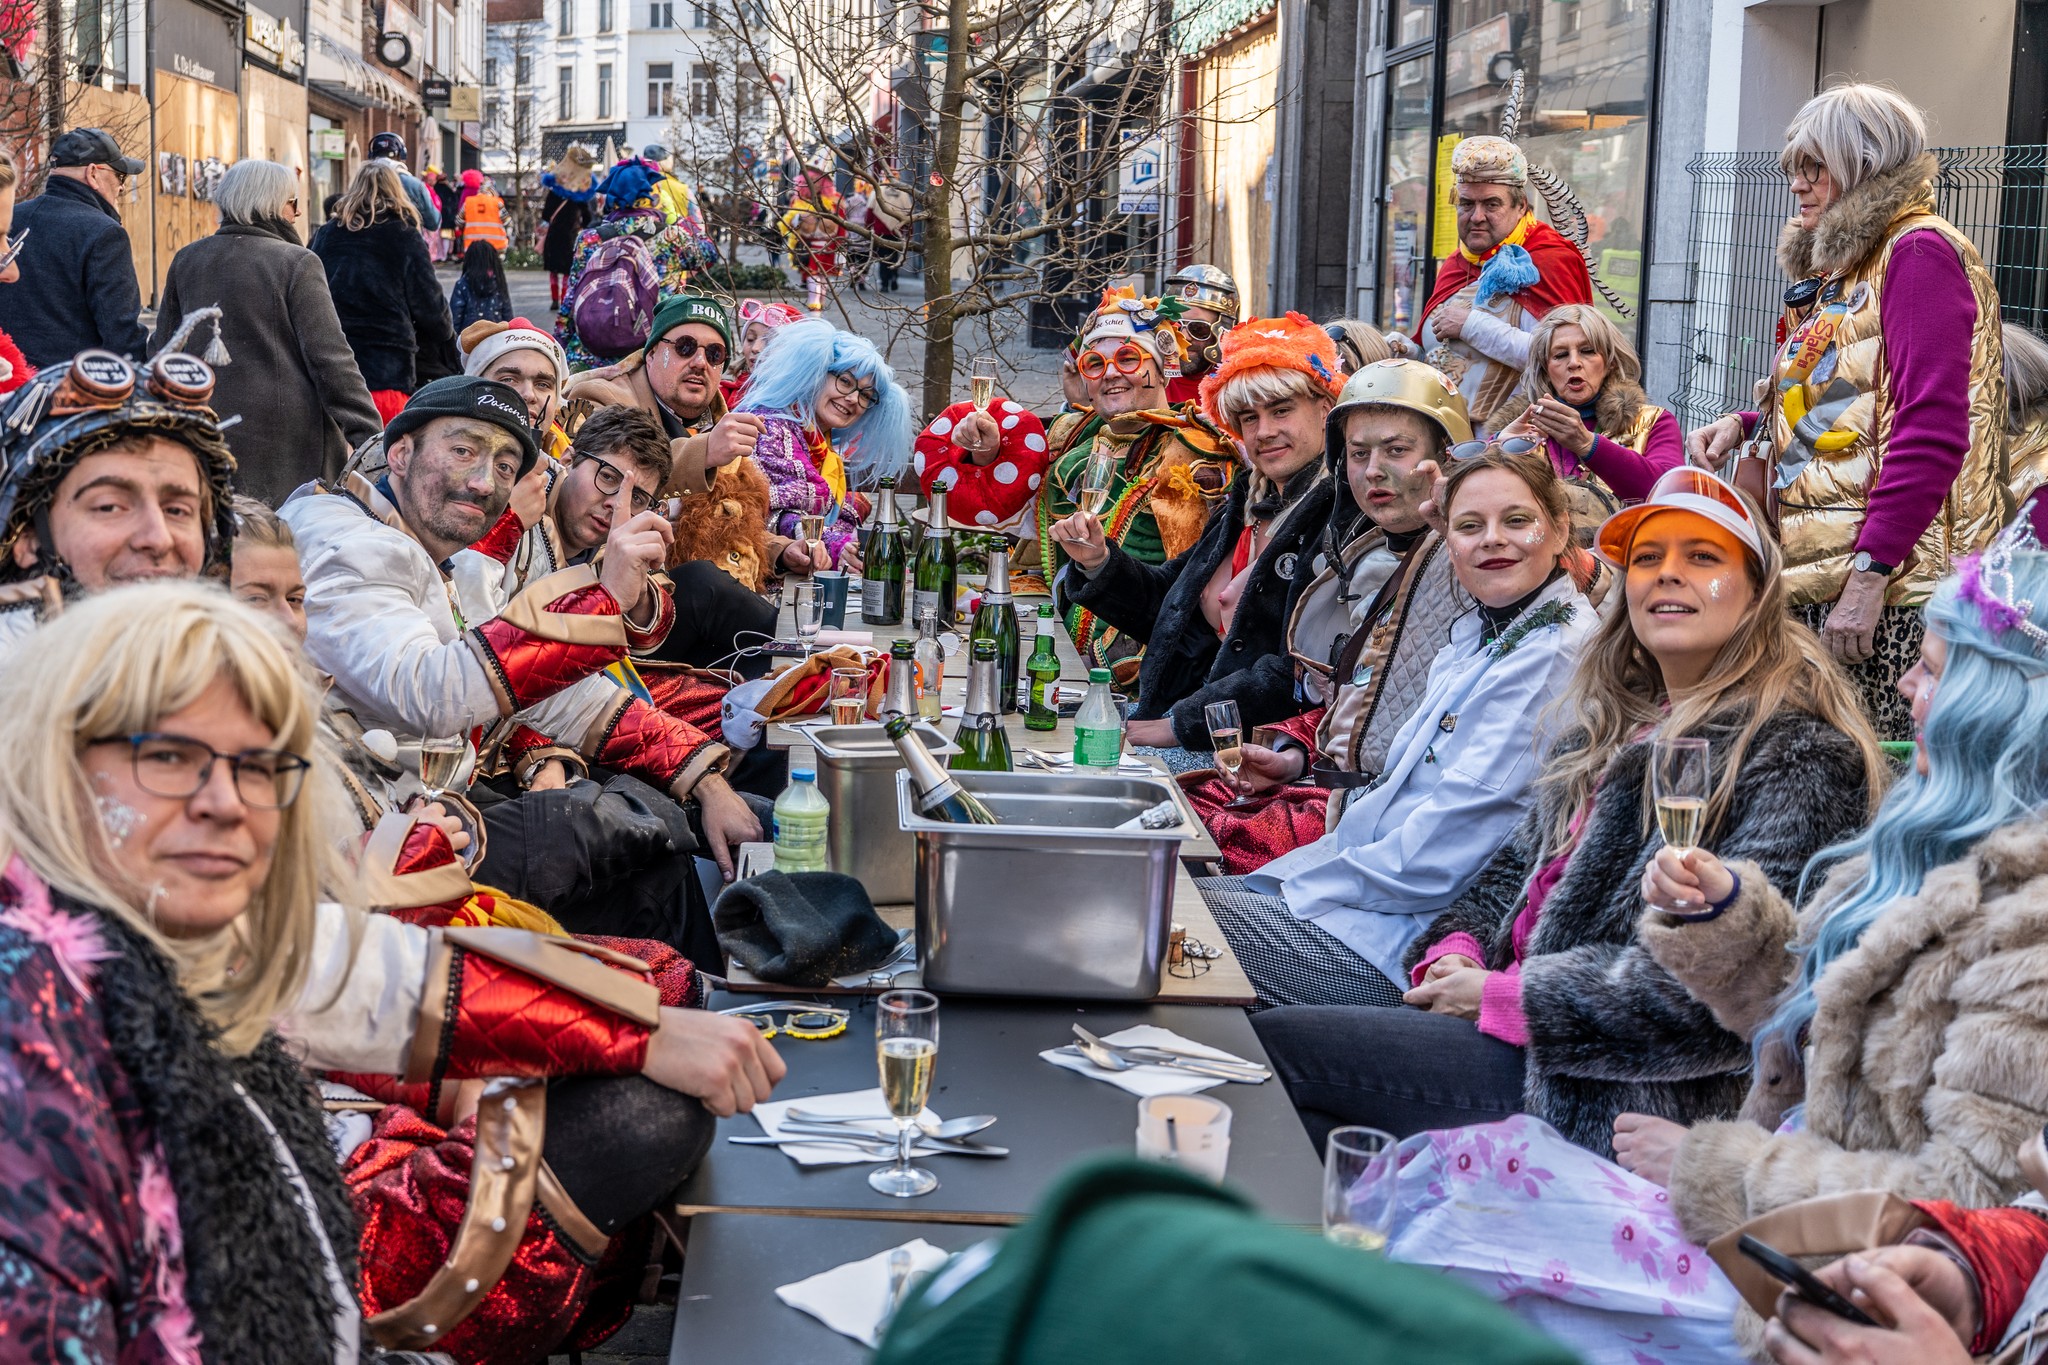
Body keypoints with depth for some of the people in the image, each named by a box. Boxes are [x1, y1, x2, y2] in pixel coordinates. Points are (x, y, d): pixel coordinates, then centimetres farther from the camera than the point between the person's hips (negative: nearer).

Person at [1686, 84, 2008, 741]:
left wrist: (1869, 571, -23)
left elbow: (1931, 431, -18)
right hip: (1818, 581, 9)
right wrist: (1744, 424, 14)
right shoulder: (1839, 264, 21)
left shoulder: (1918, 252, -8)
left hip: (1891, 590, -9)